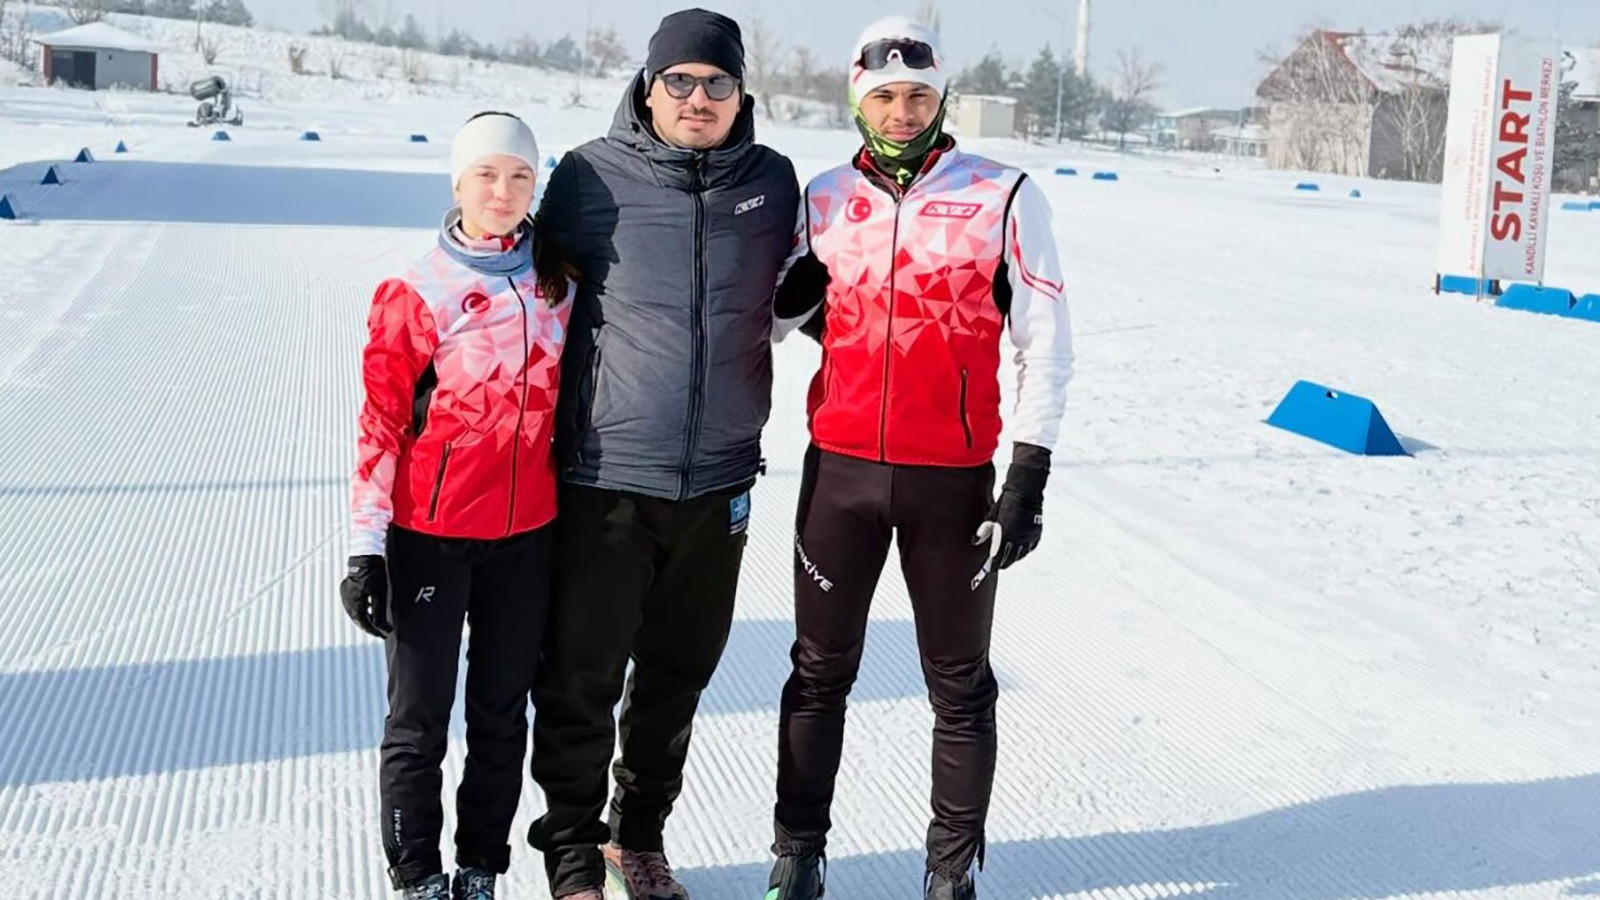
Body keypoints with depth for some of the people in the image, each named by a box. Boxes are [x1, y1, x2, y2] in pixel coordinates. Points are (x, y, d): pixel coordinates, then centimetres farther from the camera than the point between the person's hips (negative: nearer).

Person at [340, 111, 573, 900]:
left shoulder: (557, 282, 4)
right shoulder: (417, 292, -7)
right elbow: (382, 423, -7)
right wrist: (365, 548, -10)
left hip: (526, 533, 4)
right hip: (429, 534, -3)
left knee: (502, 714, 12)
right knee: (420, 718, 4)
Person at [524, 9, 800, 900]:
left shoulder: (773, 182, 4)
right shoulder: (592, 175, -5)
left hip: (718, 481, 3)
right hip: (603, 477, -3)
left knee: (678, 676, 15)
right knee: (581, 681, 3)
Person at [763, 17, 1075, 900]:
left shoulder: (1003, 197, -4)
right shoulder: (824, 199, 5)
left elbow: (1046, 344, -3)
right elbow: (774, 317, 16)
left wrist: (1029, 477, -8)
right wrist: (788, 292, -8)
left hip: (952, 479, -2)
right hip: (839, 469, 3)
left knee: (958, 684, 8)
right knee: (821, 669, 12)